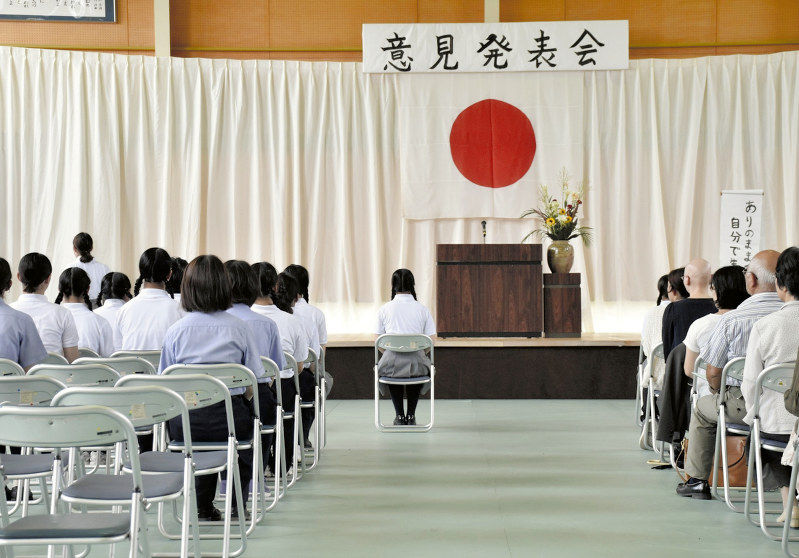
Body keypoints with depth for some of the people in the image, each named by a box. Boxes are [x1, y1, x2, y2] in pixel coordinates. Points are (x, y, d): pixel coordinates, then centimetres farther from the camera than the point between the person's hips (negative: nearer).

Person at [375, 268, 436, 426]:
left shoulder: (385, 309, 2)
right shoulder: (422, 309, 3)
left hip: (392, 362, 0)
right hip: (416, 363, 0)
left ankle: (400, 415, 31)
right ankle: (411, 415, 32)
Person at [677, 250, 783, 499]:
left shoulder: (732, 319, -15)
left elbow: (713, 372, -8)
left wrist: (720, 394, 14)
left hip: (744, 404, -3)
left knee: (702, 408, 26)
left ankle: (697, 480, 28)